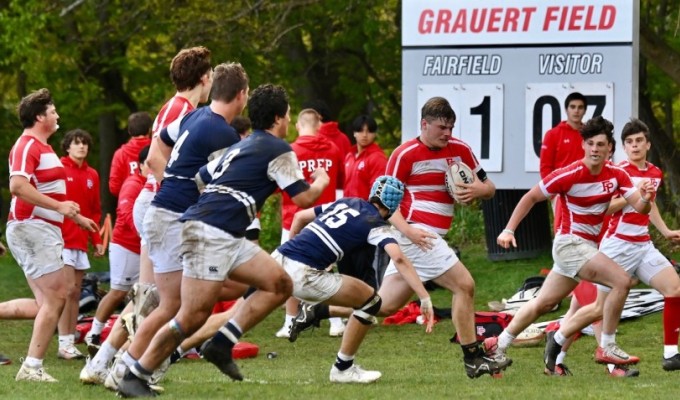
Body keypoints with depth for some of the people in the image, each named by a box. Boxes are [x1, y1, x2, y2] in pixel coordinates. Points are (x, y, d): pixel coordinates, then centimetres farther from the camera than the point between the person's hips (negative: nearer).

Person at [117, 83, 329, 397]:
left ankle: (221, 344, 2)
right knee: (194, 316, -12)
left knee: (280, 285, 8)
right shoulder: (278, 150, -3)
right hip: (212, 233, -10)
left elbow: (198, 178, 23)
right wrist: (321, 182, 17)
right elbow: (304, 198, -2)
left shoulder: (239, 148, 24)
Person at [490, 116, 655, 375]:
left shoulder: (617, 175, -3)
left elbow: (639, 207, -8)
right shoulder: (568, 175, -17)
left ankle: (498, 347, 26)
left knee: (543, 303, 15)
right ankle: (607, 347, -11)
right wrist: (509, 230, -11)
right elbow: (531, 197, -7)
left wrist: (645, 199, -32)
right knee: (621, 281, -21)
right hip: (570, 243, -7)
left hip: (587, 246, 7)